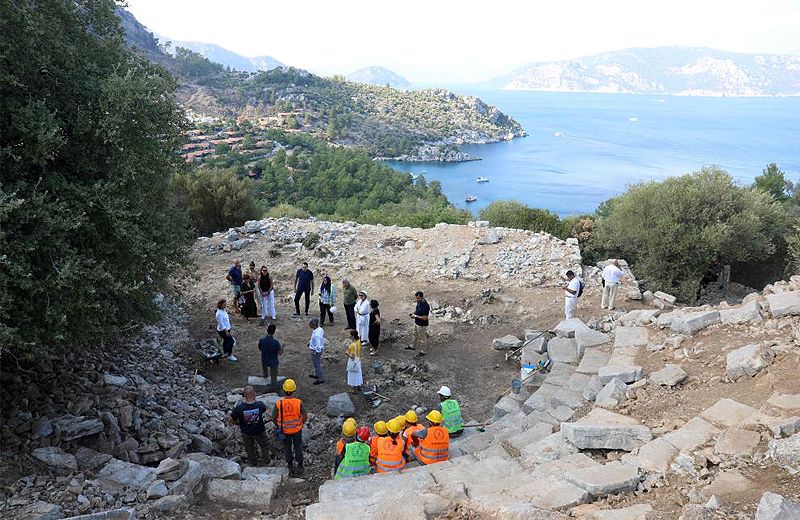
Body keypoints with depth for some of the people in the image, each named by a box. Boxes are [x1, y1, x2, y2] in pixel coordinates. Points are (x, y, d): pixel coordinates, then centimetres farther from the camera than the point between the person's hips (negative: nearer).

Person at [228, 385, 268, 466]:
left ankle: (254, 464, 45)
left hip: (246, 432, 1)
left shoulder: (239, 407, -31)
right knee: (263, 445, 29)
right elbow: (265, 408, -4)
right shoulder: (259, 405, -30)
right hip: (259, 431, -1)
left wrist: (237, 423, -1)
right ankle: (266, 459, 49)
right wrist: (254, 399, -3)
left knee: (250, 448, 26)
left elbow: (230, 419, -20)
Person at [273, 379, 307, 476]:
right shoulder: (298, 402, -26)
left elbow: (274, 418, -14)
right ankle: (300, 467, 35)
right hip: (297, 429, 0)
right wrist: (302, 423, 6)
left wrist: (278, 426, 7)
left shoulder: (278, 404, -25)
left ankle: (290, 468, 35)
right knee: (298, 447, 22)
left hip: (284, 429, 0)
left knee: (287, 447, 22)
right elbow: (305, 416, -16)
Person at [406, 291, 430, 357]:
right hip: (416, 322, 9)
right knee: (415, 335, 28)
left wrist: (415, 316, -24)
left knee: (422, 338, 10)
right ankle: (413, 346, 49)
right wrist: (413, 313, -4)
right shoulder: (419, 302, -6)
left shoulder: (425, 306, -33)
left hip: (422, 325, -9)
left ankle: (422, 351, 29)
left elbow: (425, 318, -29)